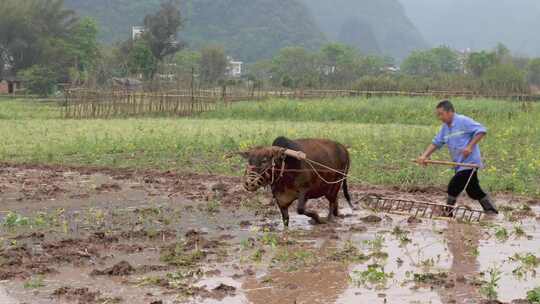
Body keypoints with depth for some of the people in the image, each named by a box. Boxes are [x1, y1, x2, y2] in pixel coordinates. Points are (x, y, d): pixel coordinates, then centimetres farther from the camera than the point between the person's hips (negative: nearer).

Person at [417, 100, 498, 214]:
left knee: (453, 187, -12)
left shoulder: (463, 121, -14)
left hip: (469, 162, -9)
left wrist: (470, 146, -23)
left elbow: (482, 131, -17)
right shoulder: (445, 127, 11)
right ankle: (492, 211, 29)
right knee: (473, 191, 16)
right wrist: (425, 156, -4)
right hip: (460, 164, 9)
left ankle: (447, 214, -2)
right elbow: (436, 142, 9)